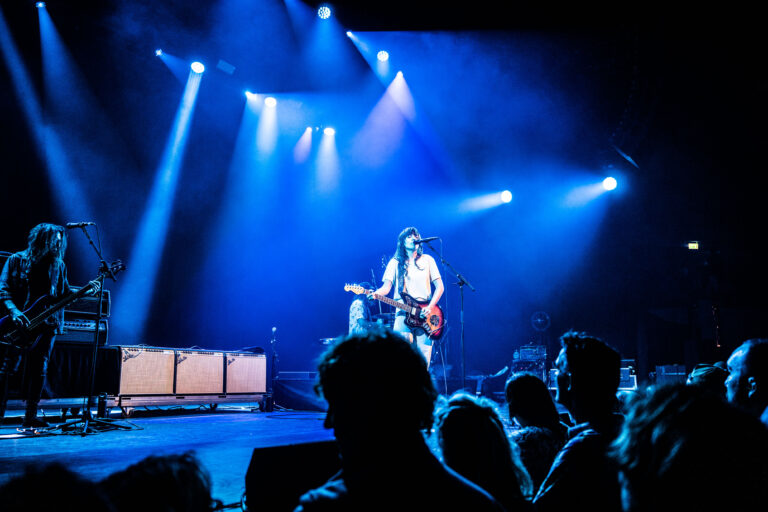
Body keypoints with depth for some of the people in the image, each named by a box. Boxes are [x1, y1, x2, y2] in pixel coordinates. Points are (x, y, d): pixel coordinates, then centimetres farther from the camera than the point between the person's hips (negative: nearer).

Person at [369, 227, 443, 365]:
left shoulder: (427, 260, 11)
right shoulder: (395, 262, 10)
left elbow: (440, 286, 8)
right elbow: (387, 286, 1)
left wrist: (430, 307, -7)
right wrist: (375, 294, -22)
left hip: (425, 314, 1)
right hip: (404, 312, 0)